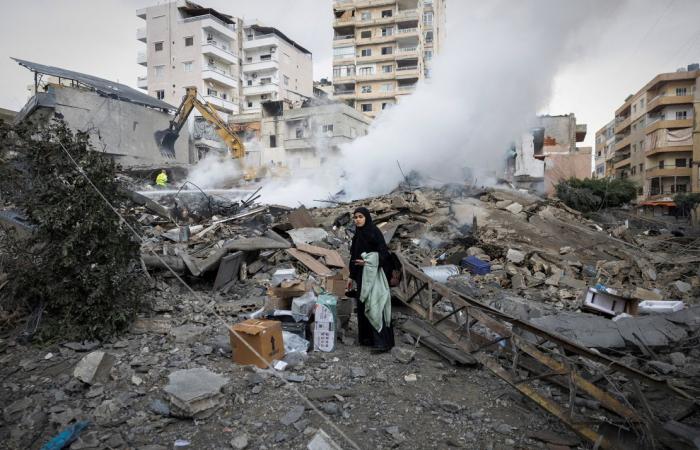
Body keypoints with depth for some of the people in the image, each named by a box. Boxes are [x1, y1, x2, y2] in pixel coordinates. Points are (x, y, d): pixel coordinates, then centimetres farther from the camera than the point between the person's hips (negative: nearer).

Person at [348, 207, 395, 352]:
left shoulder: (374, 232, -11)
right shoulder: (358, 235, 12)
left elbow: (383, 253, -15)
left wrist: (367, 262, -26)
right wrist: (353, 276, 18)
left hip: (373, 275, -8)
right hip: (362, 275, 8)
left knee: (375, 305, -12)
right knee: (363, 306, 11)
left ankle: (383, 341, -9)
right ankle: (366, 337, 20)